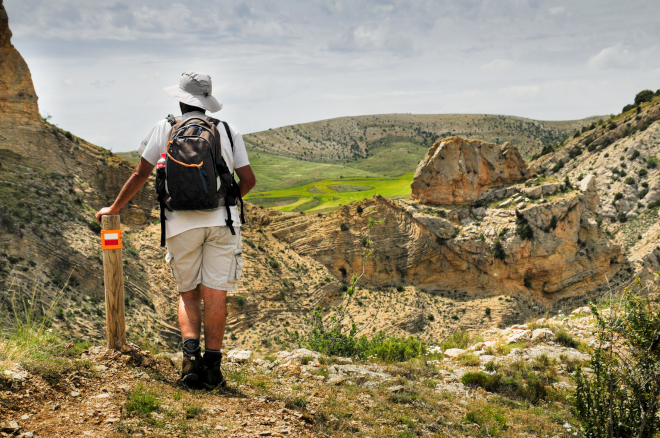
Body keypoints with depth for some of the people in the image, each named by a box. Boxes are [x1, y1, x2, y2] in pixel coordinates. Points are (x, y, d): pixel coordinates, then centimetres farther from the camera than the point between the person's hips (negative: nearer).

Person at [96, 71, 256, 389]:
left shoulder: (166, 128, 8)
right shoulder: (228, 130, 11)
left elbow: (141, 174, 8)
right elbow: (248, 180, 9)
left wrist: (114, 208, 20)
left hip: (182, 223, 0)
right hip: (221, 222, 0)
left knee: (188, 294, 12)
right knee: (215, 296, 1)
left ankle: (190, 355, -8)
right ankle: (212, 368, -1)